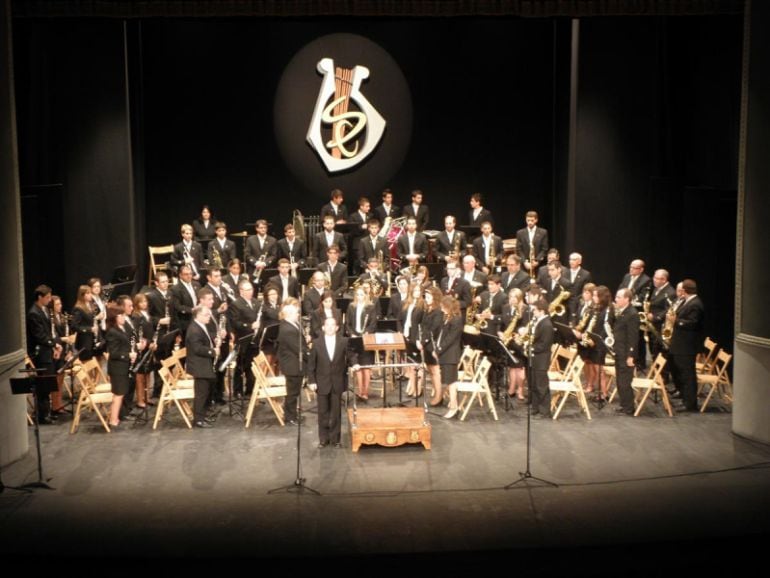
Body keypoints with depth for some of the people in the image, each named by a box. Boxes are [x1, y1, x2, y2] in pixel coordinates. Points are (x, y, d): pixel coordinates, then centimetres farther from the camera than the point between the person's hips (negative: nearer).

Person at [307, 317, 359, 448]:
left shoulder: (344, 341, -2)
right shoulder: (317, 343, -2)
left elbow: (351, 355, 2)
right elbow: (311, 364, 0)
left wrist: (354, 364, -21)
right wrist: (311, 381, -4)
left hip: (337, 382, 0)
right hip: (322, 383, 0)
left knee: (336, 412, 7)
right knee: (323, 412, 7)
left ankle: (335, 438, 17)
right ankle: (323, 438, 17)